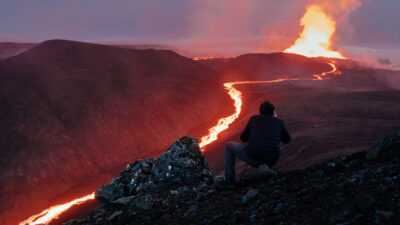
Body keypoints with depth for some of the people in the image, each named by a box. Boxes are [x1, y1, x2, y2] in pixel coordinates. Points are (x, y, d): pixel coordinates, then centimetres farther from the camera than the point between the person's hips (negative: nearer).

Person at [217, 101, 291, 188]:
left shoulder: (254, 119, 14)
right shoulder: (279, 122, 14)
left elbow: (243, 138, 24)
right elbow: (286, 140, 29)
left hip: (253, 157, -3)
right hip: (271, 161, 3)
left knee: (229, 146, 27)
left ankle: (229, 180, 21)